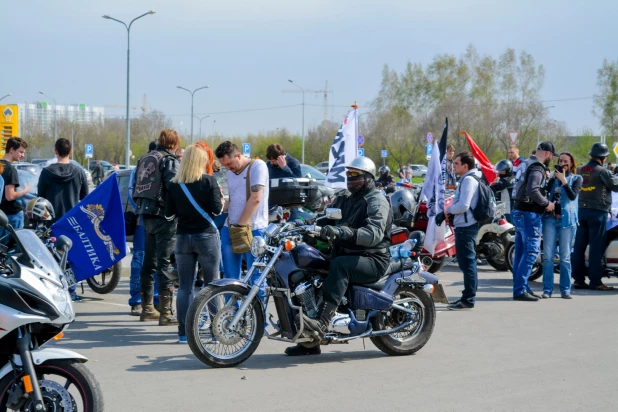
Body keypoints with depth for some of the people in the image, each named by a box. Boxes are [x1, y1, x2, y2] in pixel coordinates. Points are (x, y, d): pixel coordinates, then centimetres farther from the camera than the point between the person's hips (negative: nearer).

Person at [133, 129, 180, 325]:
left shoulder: (144, 159, 14)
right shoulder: (169, 160, -9)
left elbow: (136, 189, 17)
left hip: (146, 215, 8)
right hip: (163, 216, -8)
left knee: (149, 262, 16)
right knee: (164, 263, -7)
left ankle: (147, 308, 24)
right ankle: (166, 313, -9)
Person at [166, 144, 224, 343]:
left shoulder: (174, 184, 0)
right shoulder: (209, 181, -9)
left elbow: (169, 213, 3)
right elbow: (217, 208, -12)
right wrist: (221, 200, 9)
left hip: (183, 237, 3)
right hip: (206, 237, -3)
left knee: (184, 287, 7)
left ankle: (183, 332, 7)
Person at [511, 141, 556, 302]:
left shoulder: (530, 166, 16)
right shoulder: (537, 169, -14)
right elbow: (532, 190, -28)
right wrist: (547, 203, -17)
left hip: (521, 213, 10)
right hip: (529, 215, -10)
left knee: (521, 251, 12)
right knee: (532, 251, -10)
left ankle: (521, 287, 19)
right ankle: (520, 290, -13)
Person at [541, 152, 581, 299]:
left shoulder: (576, 179, 6)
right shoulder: (553, 179, 15)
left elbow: (573, 196, -10)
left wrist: (563, 180, -14)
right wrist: (549, 179, -6)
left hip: (567, 220, -2)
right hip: (550, 219, 2)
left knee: (565, 257, 1)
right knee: (548, 256, -2)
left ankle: (565, 289, 6)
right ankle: (547, 289, 1)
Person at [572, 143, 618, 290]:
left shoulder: (580, 170, 7)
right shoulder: (602, 171, -13)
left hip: (582, 210, 7)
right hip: (598, 212, -7)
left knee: (579, 246, 7)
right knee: (596, 247, -3)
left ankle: (578, 279, 10)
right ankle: (595, 281, -3)